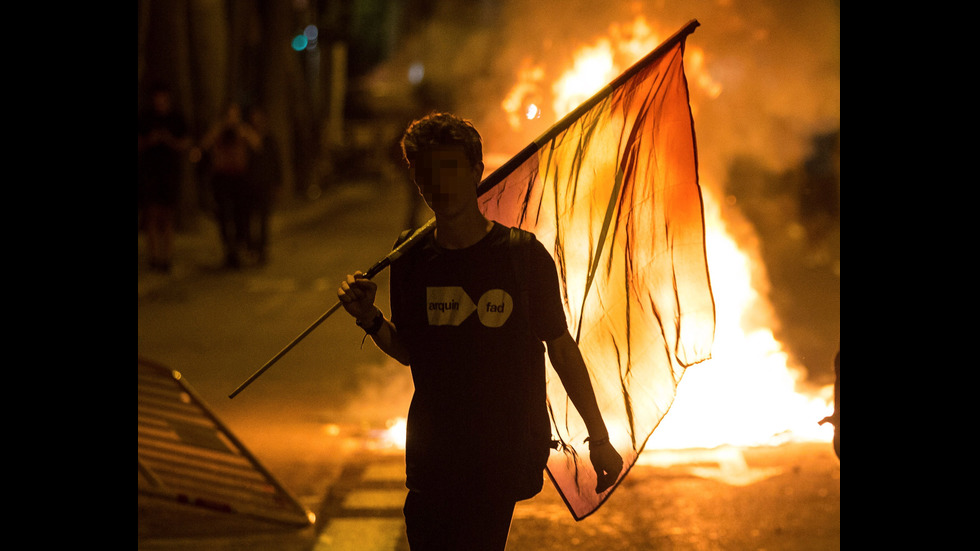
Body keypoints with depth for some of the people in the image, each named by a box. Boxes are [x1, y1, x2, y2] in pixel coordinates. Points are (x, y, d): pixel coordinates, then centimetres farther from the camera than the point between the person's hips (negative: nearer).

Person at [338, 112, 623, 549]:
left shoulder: (523, 253, -6)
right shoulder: (411, 259, 3)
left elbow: (561, 346, 1)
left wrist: (598, 438, 4)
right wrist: (370, 320, -6)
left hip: (504, 455, -3)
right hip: (431, 456, 3)